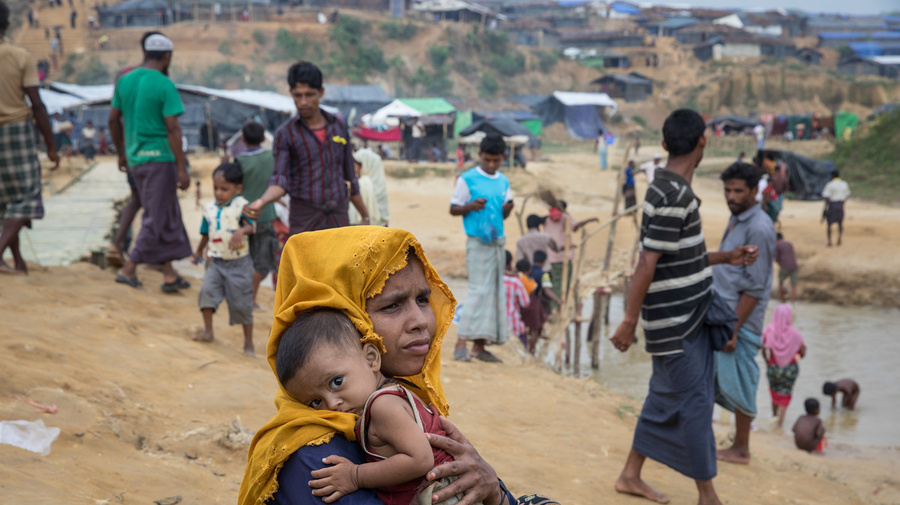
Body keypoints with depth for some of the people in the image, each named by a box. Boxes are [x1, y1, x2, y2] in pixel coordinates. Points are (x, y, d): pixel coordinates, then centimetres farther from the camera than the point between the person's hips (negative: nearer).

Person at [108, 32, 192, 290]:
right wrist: (181, 169, -16)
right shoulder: (165, 85, -12)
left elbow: (113, 119, 13)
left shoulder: (125, 81, 8)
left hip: (135, 158, 7)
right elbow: (173, 128, -17)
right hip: (159, 157, -7)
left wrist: (121, 153, 24)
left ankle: (169, 274, 16)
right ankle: (128, 269, 3)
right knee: (156, 218, 3)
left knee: (167, 215, 14)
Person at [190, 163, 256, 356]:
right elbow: (206, 234, 21)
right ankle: (208, 331, -4)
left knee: (242, 303, 0)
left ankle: (248, 343, 12)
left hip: (239, 262, -4)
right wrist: (199, 252, 32)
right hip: (216, 261, 4)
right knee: (207, 289, -18)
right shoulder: (209, 209, 7)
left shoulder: (241, 206, -8)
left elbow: (251, 226, -20)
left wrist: (241, 231, -41)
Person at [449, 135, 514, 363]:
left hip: (498, 241, 7)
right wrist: (471, 206, -19)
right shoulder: (467, 179, -4)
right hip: (478, 241, -7)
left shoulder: (504, 182, 13)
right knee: (479, 291, -13)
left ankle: (479, 346, 10)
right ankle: (461, 342, -11)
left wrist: (508, 209, -2)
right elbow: (453, 209, -1)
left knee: (495, 291, 5)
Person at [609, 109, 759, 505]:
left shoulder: (671, 189, 9)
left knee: (666, 398, 17)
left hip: (686, 317, 10)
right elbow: (648, 262, -22)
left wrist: (726, 258, 14)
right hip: (674, 323, -10)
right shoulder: (674, 196, -21)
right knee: (694, 402, 0)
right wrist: (630, 320, -21)